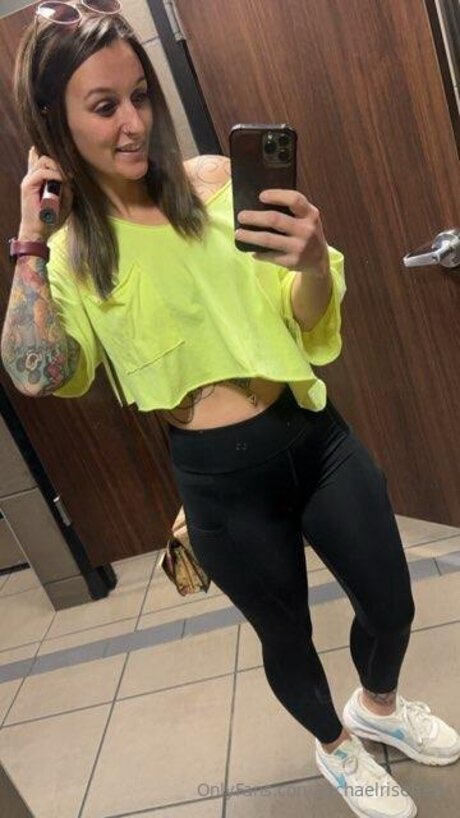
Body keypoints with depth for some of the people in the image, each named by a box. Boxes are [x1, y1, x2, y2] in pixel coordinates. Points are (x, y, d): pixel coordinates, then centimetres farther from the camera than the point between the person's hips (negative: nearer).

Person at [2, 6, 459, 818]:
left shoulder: (217, 180, -1)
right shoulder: (69, 249, -1)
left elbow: (305, 321, -1)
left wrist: (314, 261, -23)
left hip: (316, 435, 3)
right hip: (219, 477, -2)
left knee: (391, 604, 17)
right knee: (287, 635, 18)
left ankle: (378, 705, 55)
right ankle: (335, 746, 54)